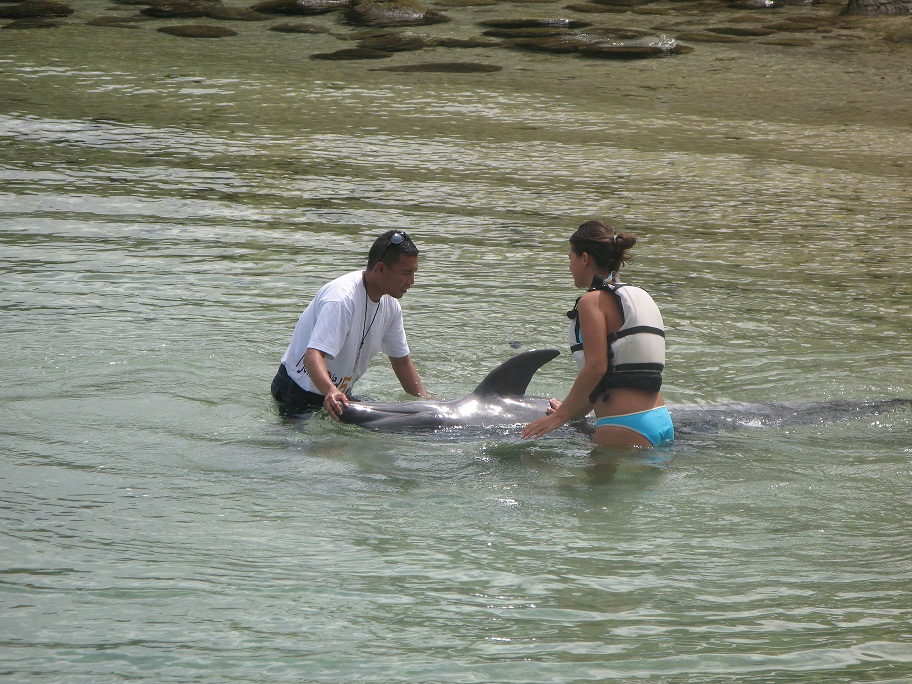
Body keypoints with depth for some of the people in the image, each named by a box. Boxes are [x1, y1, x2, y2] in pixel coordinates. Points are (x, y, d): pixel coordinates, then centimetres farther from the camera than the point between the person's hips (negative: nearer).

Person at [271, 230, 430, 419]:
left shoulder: (390, 305, 1)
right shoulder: (342, 299, -28)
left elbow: (401, 361, 12)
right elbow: (313, 355, -40)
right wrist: (331, 391, -59)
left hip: (340, 394, 8)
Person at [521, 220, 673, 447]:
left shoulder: (593, 301, -6)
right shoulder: (641, 297, 20)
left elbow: (596, 367, -16)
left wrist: (561, 416, -10)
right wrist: (573, 411, 32)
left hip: (625, 427, -9)